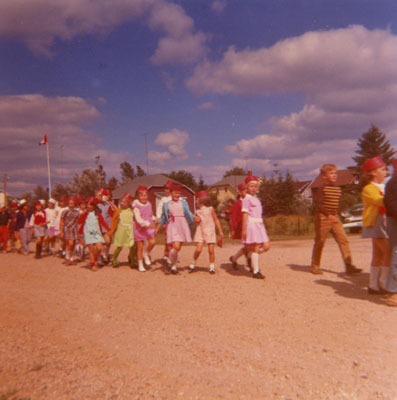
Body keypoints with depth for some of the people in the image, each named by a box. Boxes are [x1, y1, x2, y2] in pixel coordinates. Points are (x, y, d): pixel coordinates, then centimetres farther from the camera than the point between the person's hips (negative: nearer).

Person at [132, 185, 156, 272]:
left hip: (149, 227, 5)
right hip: (139, 228, -4)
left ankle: (146, 254, 15)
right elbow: (138, 219, -26)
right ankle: (140, 265, 18)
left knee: (152, 242, -16)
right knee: (140, 247, 2)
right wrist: (147, 224, -37)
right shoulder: (136, 206, -13)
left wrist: (154, 219, 8)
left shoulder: (149, 204, 6)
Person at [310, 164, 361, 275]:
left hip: (334, 218, 6)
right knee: (319, 242, 3)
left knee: (343, 240, -4)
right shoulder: (322, 188, -10)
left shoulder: (338, 189, 10)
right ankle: (315, 266, 17)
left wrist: (336, 215, 14)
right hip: (322, 218, -6)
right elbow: (319, 204, -20)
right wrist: (328, 215, -30)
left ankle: (349, 266, -2)